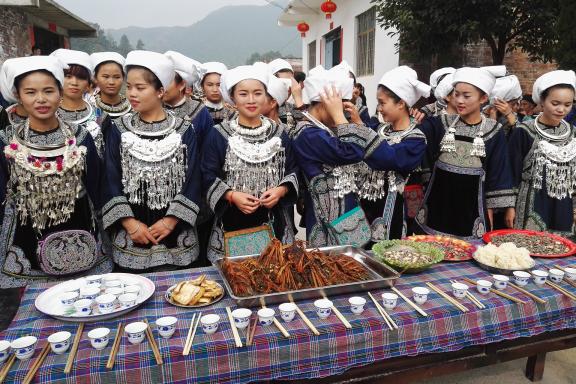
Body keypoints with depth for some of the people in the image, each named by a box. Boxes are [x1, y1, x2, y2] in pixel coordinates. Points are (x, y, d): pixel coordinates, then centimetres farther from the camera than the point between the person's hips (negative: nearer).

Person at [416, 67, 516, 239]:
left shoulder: (494, 132, -4)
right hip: (438, 203, 2)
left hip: (471, 205, -1)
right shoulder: (440, 124, 0)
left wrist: (489, 210, 0)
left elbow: (496, 174, 0)